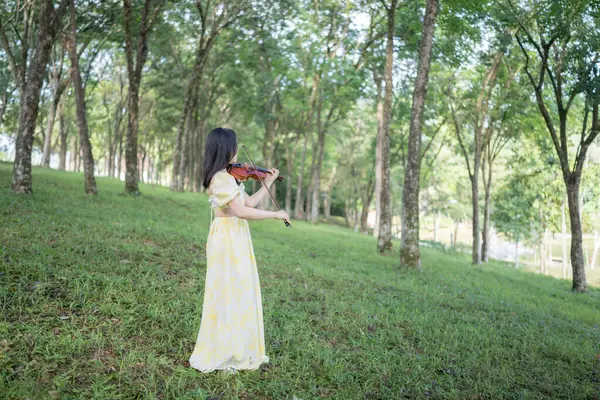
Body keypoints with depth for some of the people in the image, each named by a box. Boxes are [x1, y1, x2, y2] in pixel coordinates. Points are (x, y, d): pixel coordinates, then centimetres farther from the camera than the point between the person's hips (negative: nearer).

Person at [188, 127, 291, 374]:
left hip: (235, 242, 10)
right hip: (229, 243, -10)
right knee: (227, 298, -1)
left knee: (239, 296, 17)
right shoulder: (221, 178, -18)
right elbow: (241, 211, -26)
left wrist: (268, 183, 20)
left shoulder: (229, 176, 12)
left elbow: (249, 202, 17)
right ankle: (215, 357, 12)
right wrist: (276, 214, -18)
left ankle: (237, 350, 30)